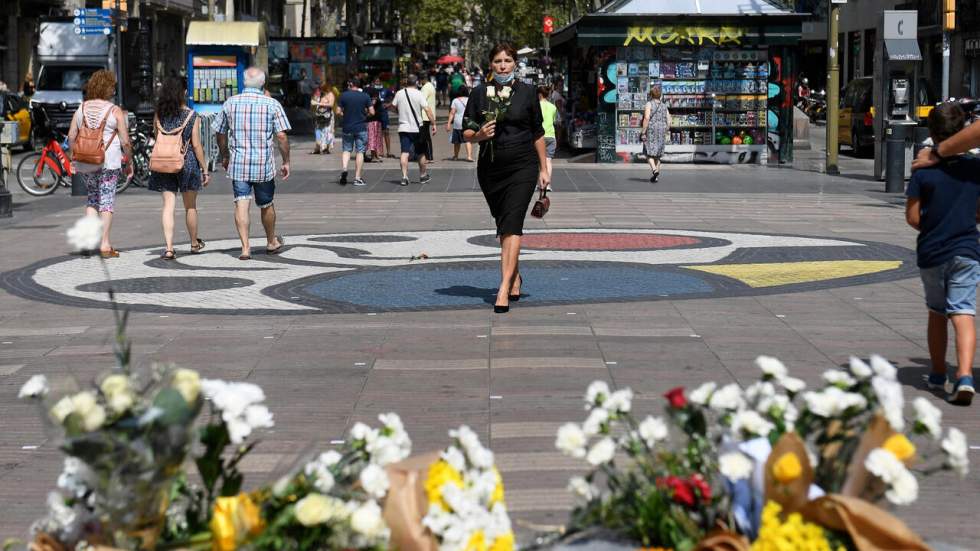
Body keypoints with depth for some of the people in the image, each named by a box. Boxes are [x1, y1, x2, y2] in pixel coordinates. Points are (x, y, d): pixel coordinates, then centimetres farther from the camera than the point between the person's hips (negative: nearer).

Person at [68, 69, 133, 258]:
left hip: (84, 163, 4)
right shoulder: (115, 111, -6)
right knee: (107, 200, 3)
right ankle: (105, 245, 3)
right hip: (108, 161, -4)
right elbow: (125, 141, -7)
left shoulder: (82, 108, 6)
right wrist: (129, 163, 4)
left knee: (92, 198, 19)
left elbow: (71, 136, 6)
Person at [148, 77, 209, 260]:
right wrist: (205, 170, -1)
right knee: (190, 206, 14)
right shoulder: (192, 116, -8)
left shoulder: (159, 115, -2)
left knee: (168, 205, 1)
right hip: (188, 162, -1)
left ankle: (169, 247, -11)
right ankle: (194, 243, 31)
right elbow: (196, 145, -7)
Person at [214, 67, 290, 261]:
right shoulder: (272, 105, -5)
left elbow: (220, 133, 11)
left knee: (241, 204, -2)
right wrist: (286, 162, 2)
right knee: (266, 205, 15)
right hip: (264, 164, -1)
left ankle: (245, 247, -10)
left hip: (237, 164, 1)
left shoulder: (230, 103, 2)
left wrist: (224, 156, 26)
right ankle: (271, 242, 33)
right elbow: (282, 136, -9)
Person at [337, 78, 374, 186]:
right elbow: (372, 112, -5)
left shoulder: (344, 96, -2)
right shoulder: (365, 96, -3)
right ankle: (357, 178, 1)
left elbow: (339, 112, -2)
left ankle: (344, 168, -11)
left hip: (347, 128, 1)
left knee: (347, 150, 14)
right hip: (361, 128, -1)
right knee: (360, 152, 3)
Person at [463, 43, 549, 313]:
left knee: (511, 225, -15)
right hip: (490, 168, 3)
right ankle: (515, 277, 34)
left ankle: (504, 289, -21)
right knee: (503, 226, 14)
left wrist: (544, 169, 8)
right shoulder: (479, 93, 4)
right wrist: (479, 134, -17)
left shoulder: (527, 92, 2)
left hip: (522, 167, -3)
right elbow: (466, 132, 6)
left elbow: (538, 133, 8)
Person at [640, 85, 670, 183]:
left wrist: (643, 132, -14)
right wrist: (666, 132, 14)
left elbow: (647, 118, -16)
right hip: (661, 131, 5)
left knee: (649, 152, -1)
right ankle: (656, 175, 13)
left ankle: (654, 170, -24)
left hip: (651, 130, -5)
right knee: (657, 154, 13)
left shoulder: (649, 104, -6)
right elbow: (668, 120, 6)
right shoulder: (664, 106, 10)